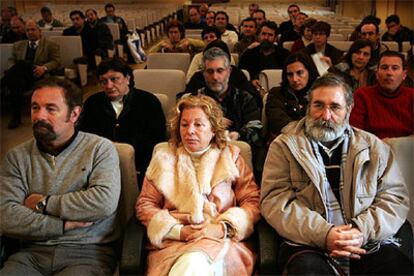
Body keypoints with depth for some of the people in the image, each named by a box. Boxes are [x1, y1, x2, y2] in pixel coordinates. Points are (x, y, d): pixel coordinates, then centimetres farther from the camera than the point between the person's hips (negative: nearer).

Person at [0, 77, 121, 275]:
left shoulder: (101, 148, 0)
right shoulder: (17, 157, 7)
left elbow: (105, 202, -16)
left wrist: (43, 203, -7)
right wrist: (64, 224, -11)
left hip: (88, 252, -2)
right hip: (33, 252, 3)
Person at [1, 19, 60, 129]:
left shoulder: (51, 45, 15)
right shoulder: (18, 45, 29)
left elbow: (56, 61, 4)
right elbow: (13, 62, 25)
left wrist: (44, 68, -18)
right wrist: (12, 70, -1)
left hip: (40, 76, -4)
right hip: (22, 76, 4)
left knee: (22, 64, -36)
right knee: (16, 81, -37)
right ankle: (16, 116, -33)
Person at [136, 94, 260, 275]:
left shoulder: (231, 157, 13)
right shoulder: (163, 158, 15)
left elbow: (253, 202, 6)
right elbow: (145, 205, 9)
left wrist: (222, 228, -11)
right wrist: (179, 231, -7)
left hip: (220, 240, -1)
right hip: (172, 242, 1)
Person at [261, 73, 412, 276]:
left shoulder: (374, 147, 13)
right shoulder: (284, 146, 6)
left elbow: (396, 198, 8)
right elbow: (274, 200, -3)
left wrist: (362, 231, -10)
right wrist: (323, 234, -15)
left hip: (370, 243, 3)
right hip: (309, 245, -2)